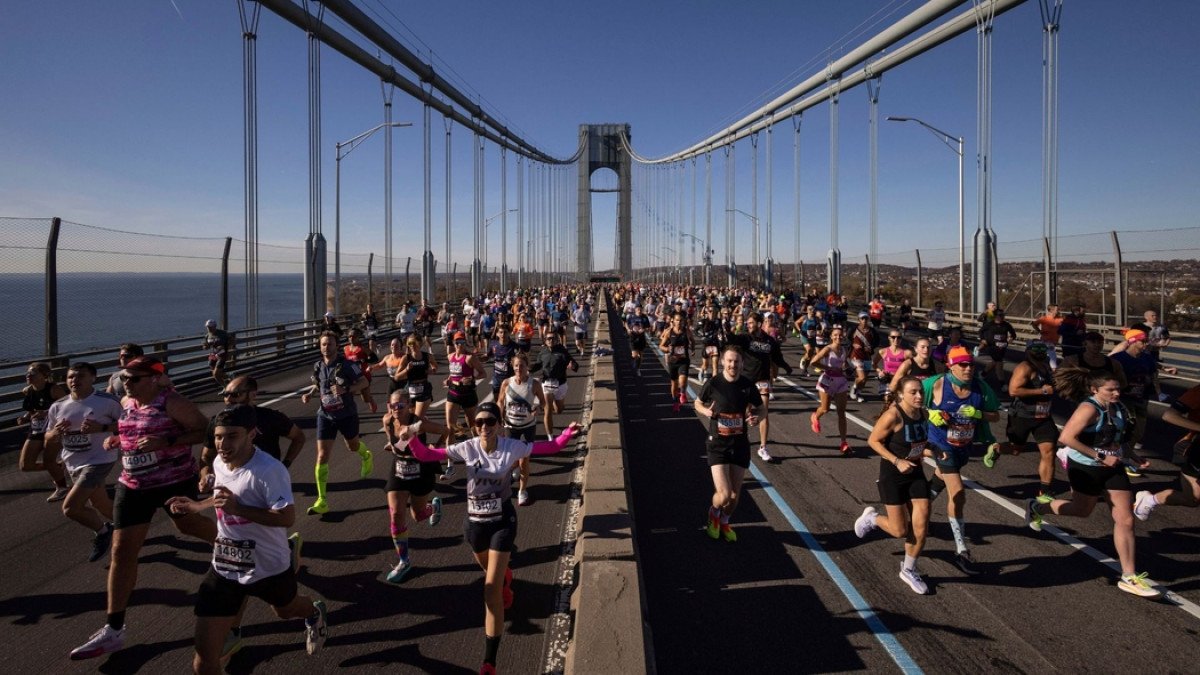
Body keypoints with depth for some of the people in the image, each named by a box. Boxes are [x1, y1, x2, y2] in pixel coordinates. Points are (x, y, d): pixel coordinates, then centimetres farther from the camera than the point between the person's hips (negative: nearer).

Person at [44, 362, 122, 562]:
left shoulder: (107, 401, -15)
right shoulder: (57, 407, 1)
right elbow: (48, 443, 9)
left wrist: (101, 427, -23)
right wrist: (56, 433, -14)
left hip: (99, 461, -7)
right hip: (74, 466, 7)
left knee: (70, 508, -15)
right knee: (101, 506, 20)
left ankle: (102, 532, 12)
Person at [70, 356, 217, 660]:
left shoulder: (171, 403, -18)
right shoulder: (126, 403, 4)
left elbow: (204, 430, -19)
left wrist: (166, 442, -29)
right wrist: (116, 439, 2)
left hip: (175, 481, -6)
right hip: (133, 485, 6)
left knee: (187, 525, 19)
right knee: (121, 551, 2)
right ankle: (113, 630, 9)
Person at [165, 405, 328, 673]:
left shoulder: (269, 470, -29)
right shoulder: (219, 463, -3)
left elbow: (287, 518, -32)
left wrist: (238, 508, -36)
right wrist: (196, 506, 9)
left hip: (269, 567, -5)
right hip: (223, 568, 5)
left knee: (286, 611, 31)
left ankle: (315, 614, 68)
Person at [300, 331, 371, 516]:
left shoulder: (346, 364, -15)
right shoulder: (318, 366, -2)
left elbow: (364, 382, -13)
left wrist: (346, 389, -29)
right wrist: (310, 394, -3)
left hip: (347, 414, -2)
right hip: (326, 415, 2)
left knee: (353, 446, 22)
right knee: (322, 457, -7)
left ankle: (366, 456, 62)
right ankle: (322, 501, -2)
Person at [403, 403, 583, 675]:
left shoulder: (512, 447, -15)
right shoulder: (467, 448, -12)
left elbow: (550, 447, -8)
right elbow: (426, 455, -11)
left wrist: (568, 433, -25)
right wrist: (412, 438, -29)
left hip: (502, 522, -3)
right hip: (475, 523, 3)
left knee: (491, 591, -8)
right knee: (491, 570, 30)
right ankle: (505, 577, 72)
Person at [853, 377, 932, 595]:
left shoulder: (922, 413, -2)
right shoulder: (893, 415, -23)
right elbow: (873, 441, -17)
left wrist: (927, 450, -3)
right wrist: (897, 461, -23)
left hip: (915, 473, 6)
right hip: (892, 476, -6)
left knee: (921, 527, 3)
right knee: (900, 531, 1)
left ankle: (908, 570, 25)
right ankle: (871, 517, 33)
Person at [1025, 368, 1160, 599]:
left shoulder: (1118, 408, 4)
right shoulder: (1089, 409, -21)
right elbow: (1066, 437, -30)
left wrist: (1135, 458, 3)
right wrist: (1100, 457, -27)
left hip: (1112, 469, 7)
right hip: (1086, 469, -7)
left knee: (1125, 520, 1)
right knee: (1083, 510, 15)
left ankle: (1129, 577, 8)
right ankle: (1036, 508, 43)